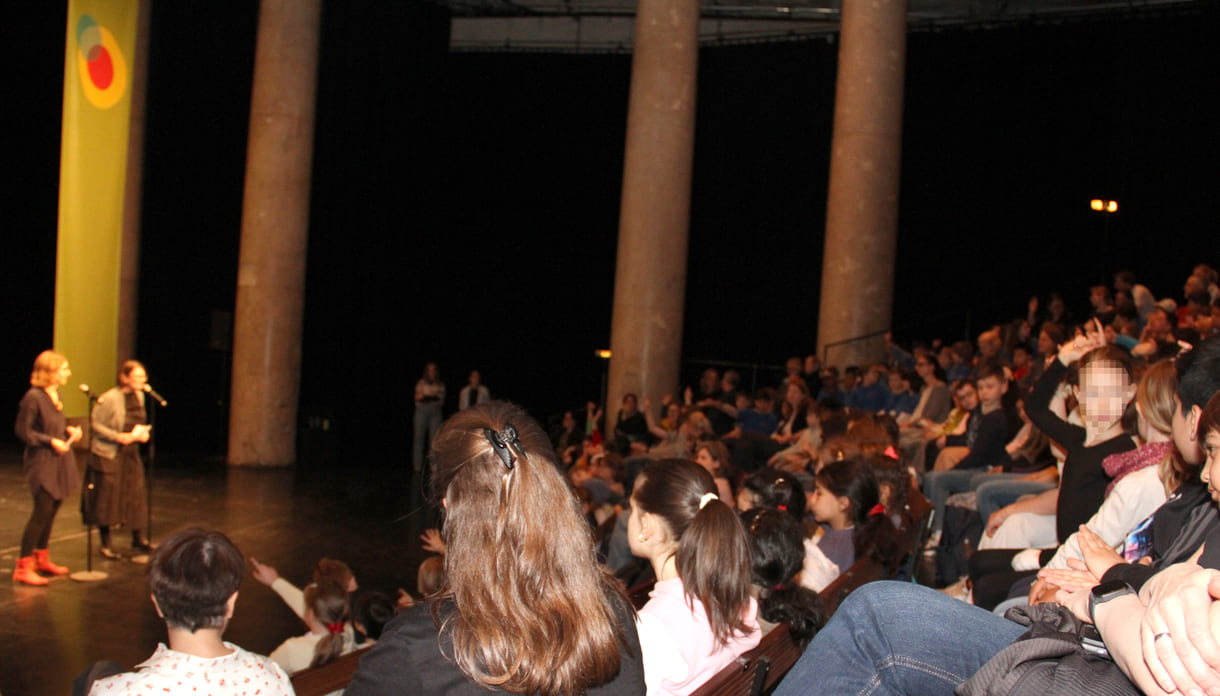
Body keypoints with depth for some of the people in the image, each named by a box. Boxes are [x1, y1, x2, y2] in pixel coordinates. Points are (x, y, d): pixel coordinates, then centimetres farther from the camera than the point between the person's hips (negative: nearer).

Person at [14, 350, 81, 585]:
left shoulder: (55, 394, 9)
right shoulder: (33, 397, -16)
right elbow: (22, 431, -14)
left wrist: (69, 430, 3)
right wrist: (50, 441, -18)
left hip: (59, 461, 8)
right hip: (42, 462, -8)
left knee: (51, 511, 14)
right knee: (42, 511, -9)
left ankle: (41, 558, 27)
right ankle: (23, 567, -3)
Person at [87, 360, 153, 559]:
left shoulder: (139, 396, 5)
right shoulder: (110, 399, -18)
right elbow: (95, 424, -16)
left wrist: (142, 433, -1)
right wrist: (118, 437, -23)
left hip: (130, 453, 7)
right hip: (108, 454, -7)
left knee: (136, 495, 10)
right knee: (108, 497, 1)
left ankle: (138, 540, 24)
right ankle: (105, 544, 14)